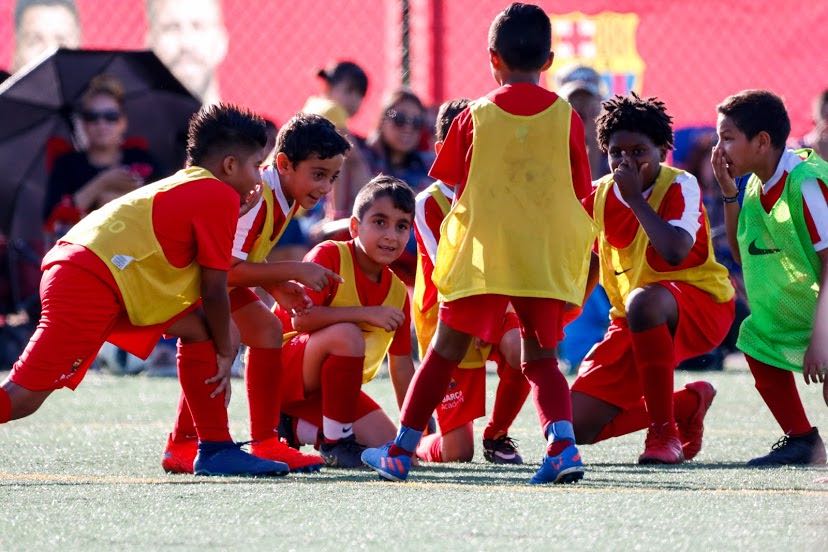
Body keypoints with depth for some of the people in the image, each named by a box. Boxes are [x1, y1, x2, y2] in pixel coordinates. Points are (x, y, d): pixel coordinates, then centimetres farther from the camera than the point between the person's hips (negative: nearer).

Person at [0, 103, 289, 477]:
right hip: (89, 287, -10)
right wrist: (225, 352, 9)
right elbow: (214, 291, -2)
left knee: (199, 328, 14)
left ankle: (215, 450, 12)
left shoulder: (185, 188, 25)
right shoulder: (220, 196, -2)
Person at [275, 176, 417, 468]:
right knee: (346, 335, -35)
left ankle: (296, 429, 12)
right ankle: (336, 442, -22)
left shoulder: (397, 292, 3)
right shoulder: (329, 255, -17)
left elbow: (401, 366, 9)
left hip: (330, 383, 7)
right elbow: (301, 318, -29)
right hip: (284, 369, -7)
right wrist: (367, 314, -30)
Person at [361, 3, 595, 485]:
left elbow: (455, 186, 7)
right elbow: (579, 192, 6)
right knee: (541, 358, 11)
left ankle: (401, 450, 13)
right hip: (548, 259, 1)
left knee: (446, 351, 9)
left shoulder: (476, 116, -1)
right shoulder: (566, 117, 0)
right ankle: (563, 442, -12)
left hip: (483, 257, -1)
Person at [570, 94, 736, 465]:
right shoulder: (601, 195, 3)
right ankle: (688, 404, 19)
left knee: (643, 301, -43)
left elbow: (675, 252, -33)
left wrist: (636, 198, -25)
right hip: (631, 322, 7)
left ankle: (663, 432, -31)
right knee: (577, 425, -4)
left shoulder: (681, 186, -14)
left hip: (702, 302, -7)